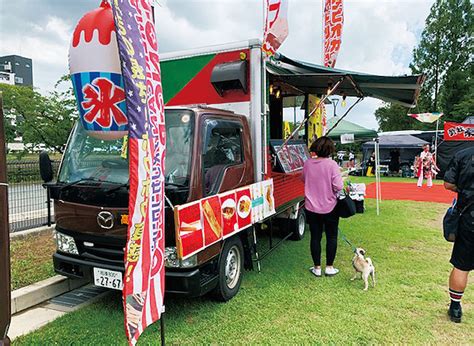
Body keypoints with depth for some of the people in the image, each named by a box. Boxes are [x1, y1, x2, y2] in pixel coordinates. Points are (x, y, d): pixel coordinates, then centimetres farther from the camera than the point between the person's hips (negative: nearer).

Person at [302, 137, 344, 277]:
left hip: (311, 207, 3)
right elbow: (338, 186, -19)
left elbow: (303, 179, 12)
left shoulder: (308, 163, -5)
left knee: (315, 237, 12)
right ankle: (329, 267, 22)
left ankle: (317, 268, 21)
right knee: (331, 237, 14)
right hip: (329, 207, -2)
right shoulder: (332, 164, -17)